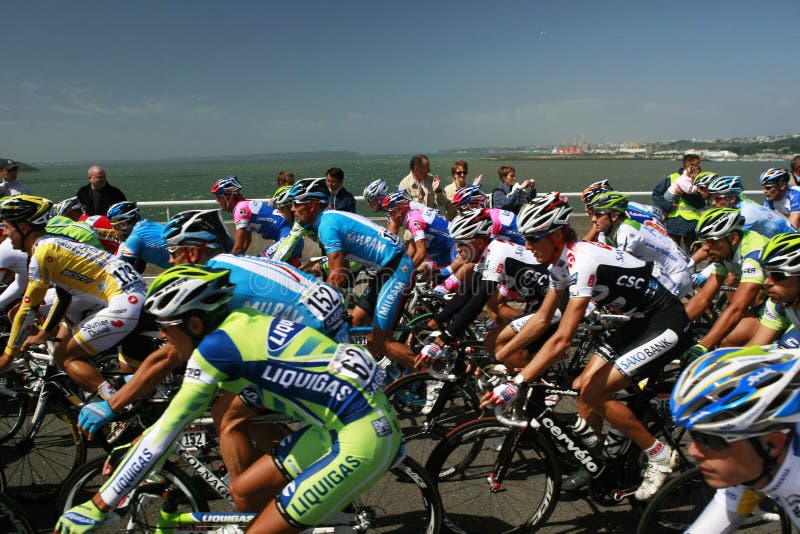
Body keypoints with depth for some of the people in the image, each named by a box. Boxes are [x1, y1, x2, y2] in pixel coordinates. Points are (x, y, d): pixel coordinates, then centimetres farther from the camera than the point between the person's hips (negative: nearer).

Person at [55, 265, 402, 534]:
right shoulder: (240, 323, 8)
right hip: (338, 424, 9)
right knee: (244, 494, 15)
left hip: (363, 437, -9)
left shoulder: (214, 346, -15)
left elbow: (164, 433, -11)